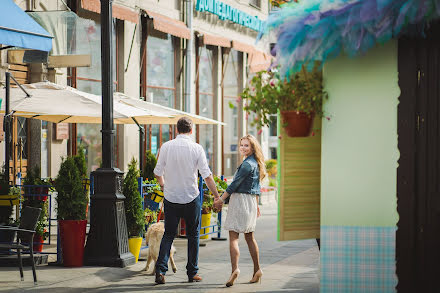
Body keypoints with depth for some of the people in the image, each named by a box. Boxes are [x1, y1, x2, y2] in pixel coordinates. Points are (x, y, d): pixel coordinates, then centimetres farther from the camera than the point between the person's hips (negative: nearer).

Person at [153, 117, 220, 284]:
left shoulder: (166, 147, -3)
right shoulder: (197, 148, -6)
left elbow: (158, 173, 3)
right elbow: (207, 176, -8)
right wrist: (216, 196, 0)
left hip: (171, 198, 1)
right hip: (191, 198, -1)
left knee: (168, 234, 8)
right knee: (193, 235, 11)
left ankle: (160, 270, -5)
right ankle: (192, 273, 14)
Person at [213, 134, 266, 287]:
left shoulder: (247, 164, -15)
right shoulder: (256, 163, 14)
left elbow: (235, 184, -15)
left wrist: (221, 200, -10)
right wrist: (256, 205, 28)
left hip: (241, 200, -9)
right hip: (251, 202, 9)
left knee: (233, 237, -12)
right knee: (249, 237, 15)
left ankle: (235, 269, -25)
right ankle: (257, 270, 18)